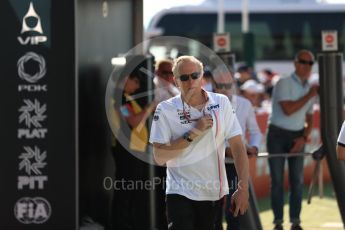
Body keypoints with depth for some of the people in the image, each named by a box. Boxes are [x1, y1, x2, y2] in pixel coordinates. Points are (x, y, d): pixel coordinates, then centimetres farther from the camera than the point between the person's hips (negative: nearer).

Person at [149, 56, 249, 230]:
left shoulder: (221, 103, 1)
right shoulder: (165, 110, -6)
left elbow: (237, 147, 0)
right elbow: (159, 157, -11)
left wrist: (243, 188, -7)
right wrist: (193, 133, -17)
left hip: (215, 195, 3)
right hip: (181, 194, -3)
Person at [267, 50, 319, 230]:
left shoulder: (309, 88, 9)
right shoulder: (284, 84, -11)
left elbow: (309, 118, 14)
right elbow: (288, 110, -23)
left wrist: (304, 137, -3)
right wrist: (309, 96, -16)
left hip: (297, 136, 5)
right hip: (278, 135, -5)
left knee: (297, 180, 1)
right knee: (277, 180, -2)